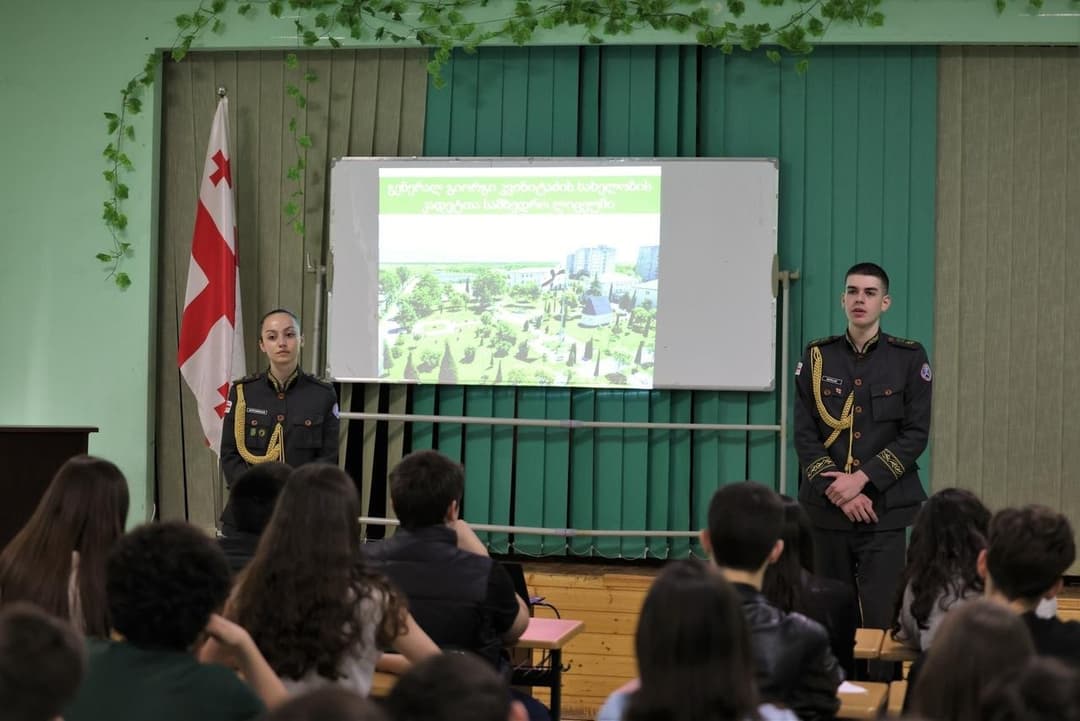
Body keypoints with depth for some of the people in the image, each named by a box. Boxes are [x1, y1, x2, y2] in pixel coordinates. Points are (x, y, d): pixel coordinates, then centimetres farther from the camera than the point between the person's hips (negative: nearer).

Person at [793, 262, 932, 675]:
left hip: (884, 508, -2)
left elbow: (915, 435, -3)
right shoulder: (817, 357, 6)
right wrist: (838, 492, -10)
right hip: (826, 507, 2)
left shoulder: (909, 358, 2)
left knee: (882, 620, -7)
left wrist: (862, 479, -13)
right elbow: (805, 434, 2)